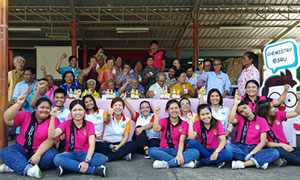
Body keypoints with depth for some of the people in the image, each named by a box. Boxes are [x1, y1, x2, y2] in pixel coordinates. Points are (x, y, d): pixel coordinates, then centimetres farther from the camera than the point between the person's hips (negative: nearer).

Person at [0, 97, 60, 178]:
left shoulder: (54, 120, -6)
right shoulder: (25, 115, 4)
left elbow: (51, 140, -16)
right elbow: (8, 120, -9)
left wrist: (38, 154, -27)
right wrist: (18, 104, -17)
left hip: (43, 150, -2)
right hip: (23, 149, 2)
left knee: (52, 156, -34)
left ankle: (13, 166, -27)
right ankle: (28, 169, -45)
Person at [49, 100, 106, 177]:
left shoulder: (89, 125, -1)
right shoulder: (66, 124, 3)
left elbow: (92, 145, -14)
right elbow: (52, 135, -14)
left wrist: (86, 161, -30)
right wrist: (53, 116, -21)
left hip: (85, 154, 0)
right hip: (70, 154, 0)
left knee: (102, 158, -30)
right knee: (58, 159, -35)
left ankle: (69, 167, -27)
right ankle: (93, 170, -32)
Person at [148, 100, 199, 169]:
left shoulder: (184, 124, 5)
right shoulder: (163, 121, 7)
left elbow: (181, 141, -10)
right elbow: (156, 130, -15)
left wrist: (179, 154, -27)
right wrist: (156, 114, -18)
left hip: (177, 150, 0)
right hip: (164, 150, 0)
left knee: (195, 152, -27)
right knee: (152, 151, -33)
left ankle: (166, 164, -31)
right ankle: (184, 162, -31)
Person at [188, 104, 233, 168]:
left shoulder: (217, 123, -5)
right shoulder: (197, 124, -4)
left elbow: (223, 140, -14)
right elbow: (191, 138, -23)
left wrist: (216, 152, -30)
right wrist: (190, 120, -20)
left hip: (214, 150, 0)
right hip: (202, 150, 0)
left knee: (229, 154, -29)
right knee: (192, 142, -30)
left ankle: (201, 162, -21)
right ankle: (216, 161, -22)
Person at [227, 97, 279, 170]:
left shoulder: (261, 120, 5)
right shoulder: (239, 118, 5)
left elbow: (263, 141, -3)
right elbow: (231, 120, -20)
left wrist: (251, 153, -18)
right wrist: (236, 103, -13)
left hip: (255, 148, 0)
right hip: (240, 148, 0)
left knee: (275, 152, -25)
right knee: (228, 146, -32)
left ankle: (243, 164, -32)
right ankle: (259, 162, -29)